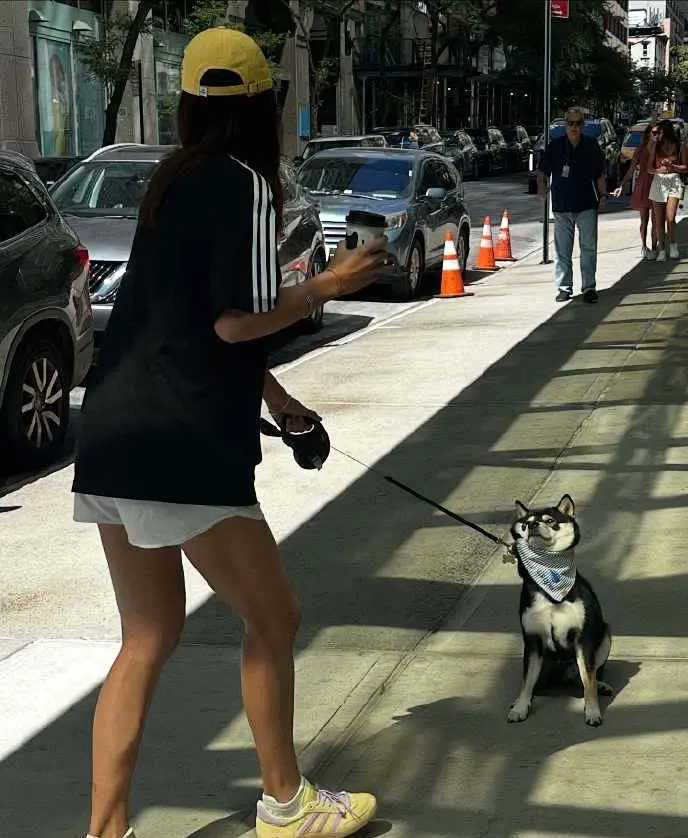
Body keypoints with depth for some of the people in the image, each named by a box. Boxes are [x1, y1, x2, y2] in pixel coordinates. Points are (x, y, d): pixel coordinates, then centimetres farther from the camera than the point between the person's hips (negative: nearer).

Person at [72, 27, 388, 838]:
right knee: (272, 619, 8)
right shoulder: (245, 184, -8)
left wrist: (273, 393, 32)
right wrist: (331, 284, 0)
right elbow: (236, 321, -13)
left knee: (148, 637, 14)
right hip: (181, 447, -8)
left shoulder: (172, 179, 17)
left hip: (114, 433, 8)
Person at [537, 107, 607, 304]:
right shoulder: (555, 146, 3)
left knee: (589, 247, -3)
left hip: (587, 205, 0)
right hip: (562, 205, 0)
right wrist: (541, 186, -9)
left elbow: (600, 174, 13)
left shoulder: (591, 145, 6)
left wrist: (603, 195, 6)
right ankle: (564, 287, 12)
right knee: (562, 250, 4)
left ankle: (589, 287, 2)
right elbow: (543, 171, 9)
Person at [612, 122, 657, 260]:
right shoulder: (640, 151, 3)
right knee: (644, 219, 5)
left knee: (655, 220, -1)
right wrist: (621, 186, -3)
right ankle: (644, 246, 18)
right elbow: (630, 171, 3)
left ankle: (653, 248, 5)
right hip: (643, 186, 0)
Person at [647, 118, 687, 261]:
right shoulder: (656, 147, 8)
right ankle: (661, 250, 10)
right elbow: (649, 168, 9)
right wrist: (658, 170, -12)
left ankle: (673, 244, 5)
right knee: (659, 220, 2)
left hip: (674, 181, -3)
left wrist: (671, 166, -12)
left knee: (670, 218, -17)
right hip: (658, 182, 3)